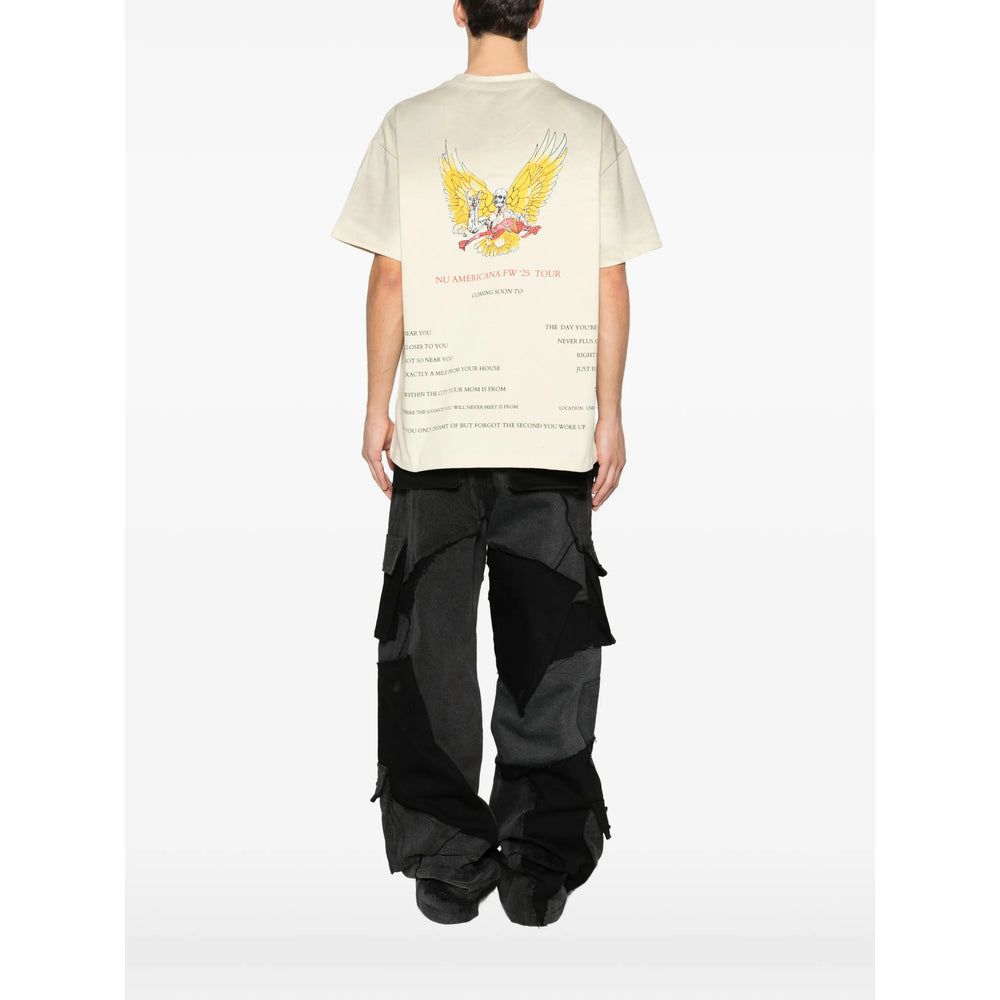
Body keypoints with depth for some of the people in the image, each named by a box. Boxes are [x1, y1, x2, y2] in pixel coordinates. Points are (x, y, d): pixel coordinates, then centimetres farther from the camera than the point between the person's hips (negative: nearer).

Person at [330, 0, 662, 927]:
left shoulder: (409, 124, 2)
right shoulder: (586, 127, 4)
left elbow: (388, 277, 0)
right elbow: (611, 285, 2)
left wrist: (377, 407, 7)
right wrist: (608, 416, 8)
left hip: (433, 430, 0)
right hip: (556, 429, 1)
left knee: (428, 655, 8)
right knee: (549, 655, 8)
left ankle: (447, 866, 14)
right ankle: (542, 868, 13)